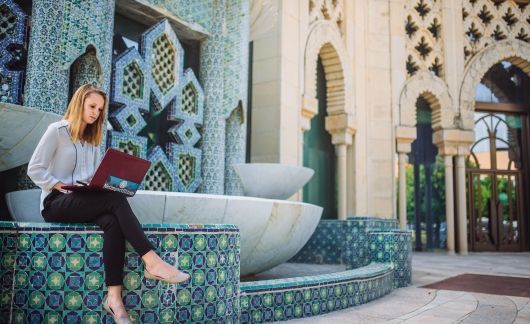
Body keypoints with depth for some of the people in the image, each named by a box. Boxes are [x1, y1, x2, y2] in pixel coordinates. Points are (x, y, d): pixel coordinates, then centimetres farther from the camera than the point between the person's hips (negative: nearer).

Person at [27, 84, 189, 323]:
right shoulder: (57, 130, 1)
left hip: (84, 201, 5)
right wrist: (59, 185, -16)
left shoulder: (92, 139, 20)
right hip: (57, 204, -5)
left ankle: (114, 296, -38)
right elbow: (34, 169, -4)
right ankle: (152, 262, -34)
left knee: (113, 222, -30)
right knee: (116, 200, -31)